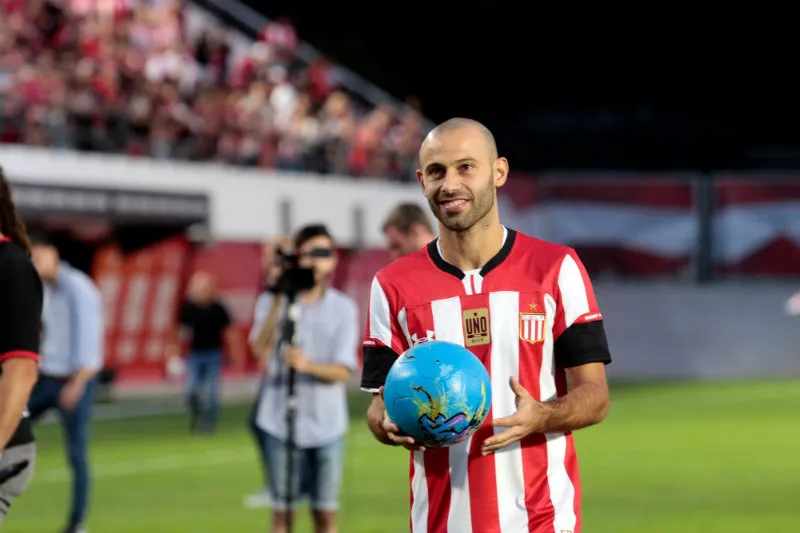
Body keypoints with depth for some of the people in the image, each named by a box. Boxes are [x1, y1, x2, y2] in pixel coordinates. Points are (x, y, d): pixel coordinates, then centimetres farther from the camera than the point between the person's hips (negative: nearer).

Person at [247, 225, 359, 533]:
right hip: (281, 423, -1)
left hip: (326, 424, 1)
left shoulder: (344, 308, 2)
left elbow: (342, 371, -8)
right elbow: (260, 349, -18)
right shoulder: (272, 301, 0)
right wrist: (277, 298, -23)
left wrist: (308, 365, -28)